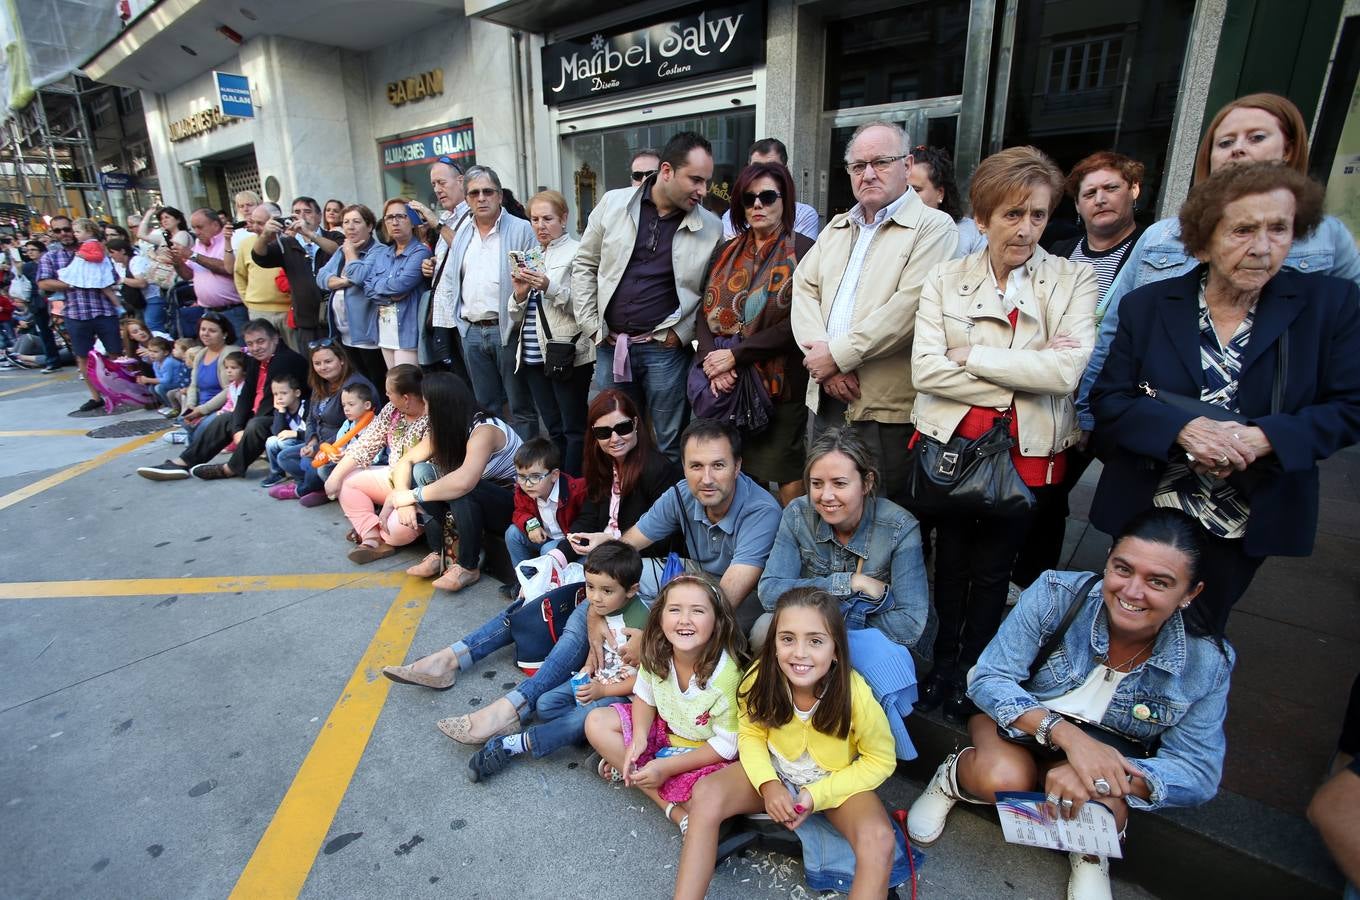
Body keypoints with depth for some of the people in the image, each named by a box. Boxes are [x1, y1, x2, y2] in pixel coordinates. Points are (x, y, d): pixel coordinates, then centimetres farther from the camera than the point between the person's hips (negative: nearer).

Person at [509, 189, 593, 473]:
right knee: (554, 429, 12)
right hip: (534, 355, 6)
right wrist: (520, 293, -4)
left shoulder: (577, 252, -1)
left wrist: (550, 287, -22)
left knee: (574, 429, -2)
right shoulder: (531, 256, 17)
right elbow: (517, 317, 16)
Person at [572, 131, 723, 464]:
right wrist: (591, 325, 2)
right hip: (610, 345, 2)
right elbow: (585, 264, 8)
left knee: (670, 445, 6)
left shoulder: (711, 228, -3)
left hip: (665, 349, -2)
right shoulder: (613, 203, 1)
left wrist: (682, 333, -7)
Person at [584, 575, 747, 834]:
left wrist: (667, 767, -24)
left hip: (708, 752, -6)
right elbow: (645, 696, 1)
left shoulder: (726, 673, -32)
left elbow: (726, 745, -23)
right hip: (664, 728, 6)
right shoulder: (656, 654, -18)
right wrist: (639, 738, -17)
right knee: (596, 722, -9)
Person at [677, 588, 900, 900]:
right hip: (774, 772, 2)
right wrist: (767, 784, -23)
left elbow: (880, 761, -14)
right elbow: (751, 734, -5)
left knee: (880, 841, -30)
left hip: (837, 781, -1)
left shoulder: (856, 695, -30)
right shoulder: (760, 678, -24)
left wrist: (817, 795, -20)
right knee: (706, 794, -22)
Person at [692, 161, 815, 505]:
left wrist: (736, 354, -14)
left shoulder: (804, 251, -2)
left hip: (779, 385, -4)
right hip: (724, 385, 5)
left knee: (786, 477, -1)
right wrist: (714, 361, -10)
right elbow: (705, 312, 9)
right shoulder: (726, 253, 15)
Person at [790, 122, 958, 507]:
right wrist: (822, 358, -9)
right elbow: (804, 289, 6)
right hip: (827, 399, 6)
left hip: (889, 408, -5)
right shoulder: (836, 228, 18)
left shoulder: (934, 227, -3)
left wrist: (839, 355, -16)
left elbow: (909, 306, -17)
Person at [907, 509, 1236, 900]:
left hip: (1106, 750, 3)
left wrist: (1107, 776, -33)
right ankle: (952, 776, 4)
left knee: (1106, 807, -31)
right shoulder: (1057, 594, -25)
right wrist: (1066, 733, -38)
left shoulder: (1208, 662, -17)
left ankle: (1091, 851, 8)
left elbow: (1198, 773, -13)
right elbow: (988, 679, -22)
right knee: (1004, 777, -34)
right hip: (1015, 719, -2)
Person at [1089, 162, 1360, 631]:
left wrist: (1262, 438, -23)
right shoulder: (1147, 304, -6)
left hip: (1248, 523, 1)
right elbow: (1107, 399, -9)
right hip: (1146, 511, 0)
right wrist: (1182, 429, -26)